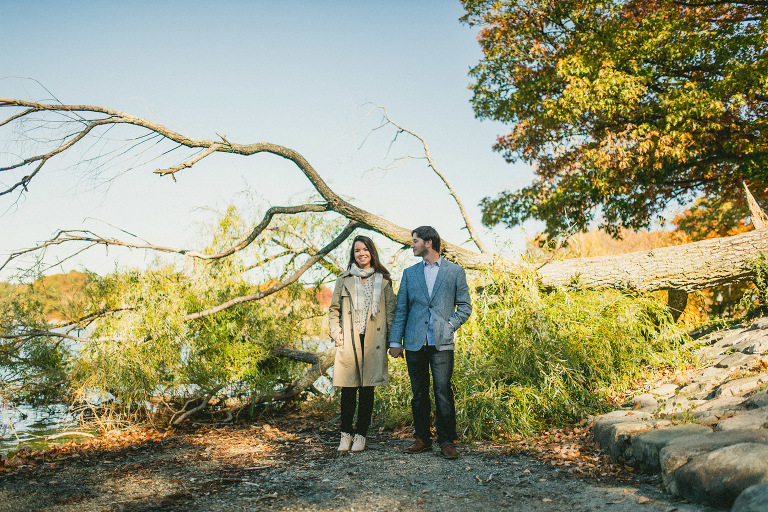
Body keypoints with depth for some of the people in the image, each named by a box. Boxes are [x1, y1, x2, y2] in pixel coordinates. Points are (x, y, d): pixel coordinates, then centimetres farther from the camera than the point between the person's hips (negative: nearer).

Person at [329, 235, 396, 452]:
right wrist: (336, 333, 1)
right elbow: (334, 309, 13)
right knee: (348, 389, 1)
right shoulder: (344, 279, 10)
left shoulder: (383, 280, 8)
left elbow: (391, 311, 8)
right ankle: (346, 434, 15)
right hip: (349, 341, 0)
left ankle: (361, 435, 14)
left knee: (367, 389, 3)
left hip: (373, 341, 0)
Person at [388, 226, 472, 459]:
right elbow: (401, 309, 11)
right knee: (419, 393, 7)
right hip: (415, 343, 3)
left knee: (443, 392, -6)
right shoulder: (409, 273, 13)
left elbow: (465, 306, 9)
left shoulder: (455, 271, 6)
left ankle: (447, 441, 5)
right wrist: (395, 341, 5)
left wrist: (450, 325, -6)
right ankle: (422, 438, 18)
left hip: (441, 343, -3)